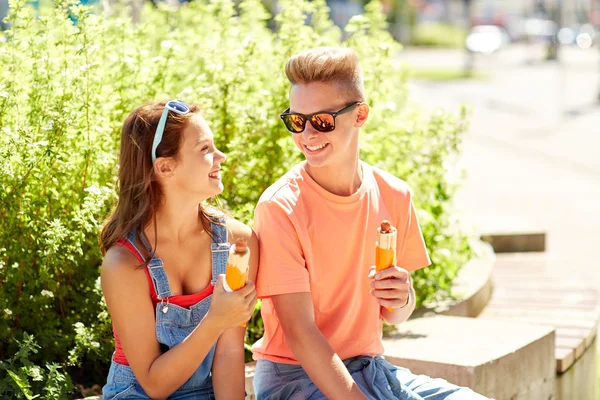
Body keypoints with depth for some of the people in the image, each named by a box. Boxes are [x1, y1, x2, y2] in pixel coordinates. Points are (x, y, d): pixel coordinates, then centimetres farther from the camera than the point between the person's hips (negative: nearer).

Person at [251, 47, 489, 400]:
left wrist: (401, 301, -11)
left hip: (371, 367, 6)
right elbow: (299, 331, -17)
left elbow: (395, 317, 12)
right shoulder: (280, 207, -14)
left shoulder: (394, 196, 2)